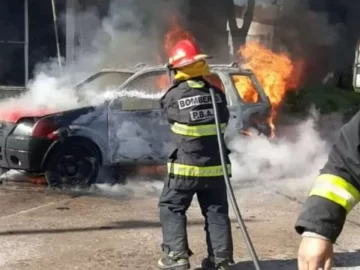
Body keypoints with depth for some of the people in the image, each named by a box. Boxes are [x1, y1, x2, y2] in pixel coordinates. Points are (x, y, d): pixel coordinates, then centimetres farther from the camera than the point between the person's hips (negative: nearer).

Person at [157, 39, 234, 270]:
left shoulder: (173, 97, -11)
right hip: (215, 166, 4)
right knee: (216, 211, 12)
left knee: (171, 208, 10)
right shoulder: (216, 93, 0)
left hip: (186, 166, -3)